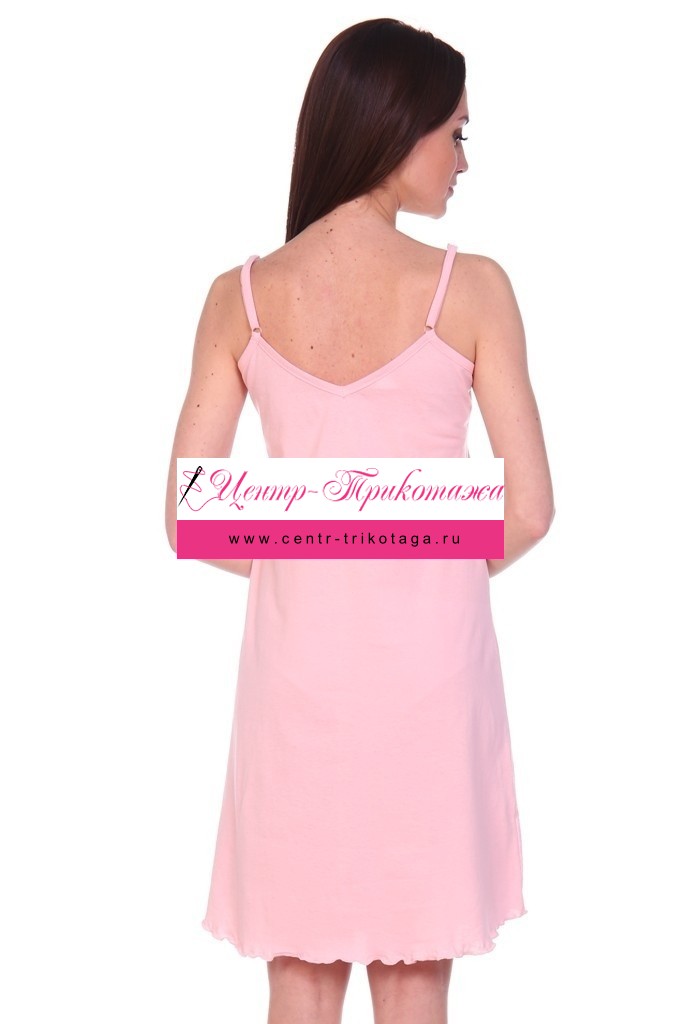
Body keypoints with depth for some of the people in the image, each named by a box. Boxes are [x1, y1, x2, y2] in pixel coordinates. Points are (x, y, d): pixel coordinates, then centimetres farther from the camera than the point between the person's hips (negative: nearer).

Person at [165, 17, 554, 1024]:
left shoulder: (240, 297, -4)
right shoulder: (470, 288, -11)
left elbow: (188, 521, -4)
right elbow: (528, 510, -9)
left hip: (297, 646, 2)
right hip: (430, 652, -2)